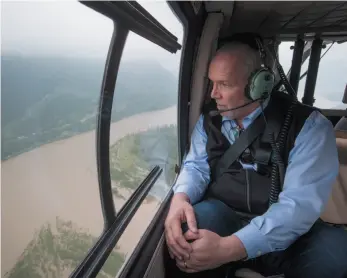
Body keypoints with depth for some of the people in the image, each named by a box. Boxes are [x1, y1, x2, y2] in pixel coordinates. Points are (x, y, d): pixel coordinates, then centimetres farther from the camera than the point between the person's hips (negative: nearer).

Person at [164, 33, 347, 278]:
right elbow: (196, 165, 3)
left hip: (285, 231, -1)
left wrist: (229, 247, -32)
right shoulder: (209, 120, 5)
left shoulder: (309, 125, -11)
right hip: (223, 217, 2)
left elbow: (302, 201, -20)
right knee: (183, 231, -30)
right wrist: (180, 198, -23)